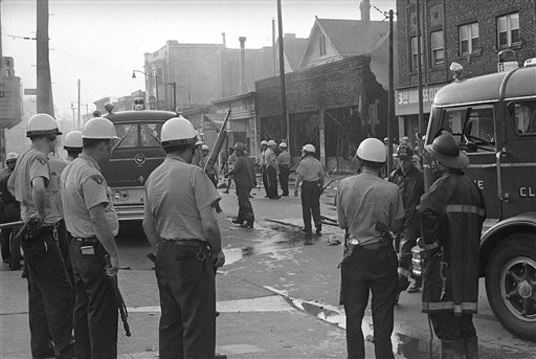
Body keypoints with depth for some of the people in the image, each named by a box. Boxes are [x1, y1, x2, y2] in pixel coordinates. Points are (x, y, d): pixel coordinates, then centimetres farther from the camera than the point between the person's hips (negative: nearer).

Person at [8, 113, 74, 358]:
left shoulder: (24, 158, 14)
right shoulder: (38, 158, -16)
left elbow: (11, 185, 33)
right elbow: (38, 188, -37)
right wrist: (41, 214, -24)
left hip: (29, 234, 10)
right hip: (42, 234, -10)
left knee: (38, 292, 15)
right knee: (59, 292, -9)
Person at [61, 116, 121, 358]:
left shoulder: (70, 169, 12)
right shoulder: (91, 175, -20)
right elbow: (98, 218, -26)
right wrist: (113, 254, -23)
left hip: (77, 246, 10)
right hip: (95, 250, -10)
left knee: (83, 307, 16)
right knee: (103, 311, -5)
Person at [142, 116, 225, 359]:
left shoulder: (153, 177, 8)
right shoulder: (194, 174, -14)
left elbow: (148, 225, 14)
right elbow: (209, 224, -17)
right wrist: (218, 251, -1)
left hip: (164, 256, 7)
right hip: (192, 256, -7)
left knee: (170, 321, 16)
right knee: (198, 326, 0)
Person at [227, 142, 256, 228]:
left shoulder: (240, 159, -14)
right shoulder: (246, 159, 13)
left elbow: (235, 170, -21)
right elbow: (253, 170, 16)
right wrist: (253, 180, 22)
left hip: (243, 184, -10)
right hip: (249, 183, 10)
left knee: (245, 202, -8)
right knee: (241, 202, 19)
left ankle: (250, 221, -10)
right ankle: (240, 219, 28)